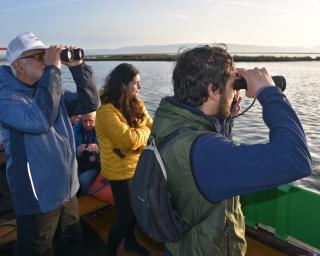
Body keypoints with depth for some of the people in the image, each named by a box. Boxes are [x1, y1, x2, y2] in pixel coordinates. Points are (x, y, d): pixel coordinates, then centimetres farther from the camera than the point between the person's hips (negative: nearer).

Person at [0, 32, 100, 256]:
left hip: (68, 192, 7)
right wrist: (53, 69, -28)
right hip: (37, 200, -7)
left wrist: (77, 66, -9)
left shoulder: (51, 89, 7)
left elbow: (90, 103, 2)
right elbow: (39, 120, -34)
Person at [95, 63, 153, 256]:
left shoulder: (137, 104, 2)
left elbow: (152, 128, 1)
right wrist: (146, 131, -12)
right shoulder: (106, 111, -23)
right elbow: (129, 140, -30)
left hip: (139, 166, 8)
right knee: (125, 215, 4)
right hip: (121, 171, -7)